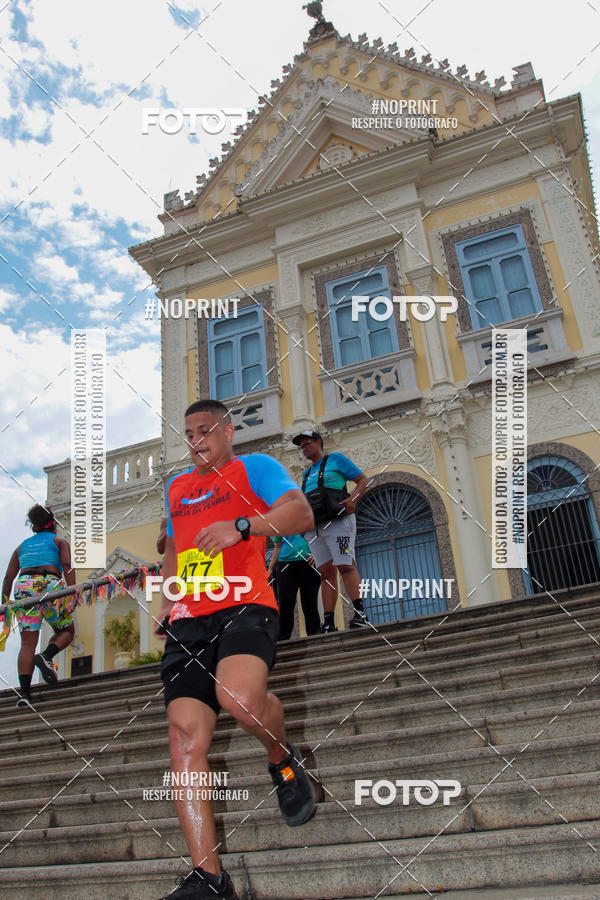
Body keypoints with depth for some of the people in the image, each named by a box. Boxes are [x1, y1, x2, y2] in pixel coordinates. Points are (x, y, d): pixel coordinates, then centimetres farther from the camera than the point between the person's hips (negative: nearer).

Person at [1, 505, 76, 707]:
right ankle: (47, 656, -13)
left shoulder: (22, 545, 27)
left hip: (24, 587, 3)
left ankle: (24, 692, -11)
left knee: (28, 643, 1)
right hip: (49, 585, -3)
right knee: (66, 631, 16)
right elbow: (67, 566, -4)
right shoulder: (59, 541, 16)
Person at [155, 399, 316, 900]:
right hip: (189, 621, 6)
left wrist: (242, 526, -20)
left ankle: (283, 760, 2)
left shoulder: (255, 467, 9)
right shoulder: (176, 487, 29)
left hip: (244, 605, -6)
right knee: (185, 736, -8)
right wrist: (167, 606, 25)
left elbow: (302, 514, -6)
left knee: (240, 696, -33)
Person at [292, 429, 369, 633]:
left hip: (336, 521, -6)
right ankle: (328, 623, -9)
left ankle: (360, 614, -23)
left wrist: (353, 499, -13)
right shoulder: (307, 474, 29)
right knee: (326, 572, -2)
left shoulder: (336, 460, 11)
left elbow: (363, 481, 5)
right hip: (314, 528, 6)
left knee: (345, 565, -18)